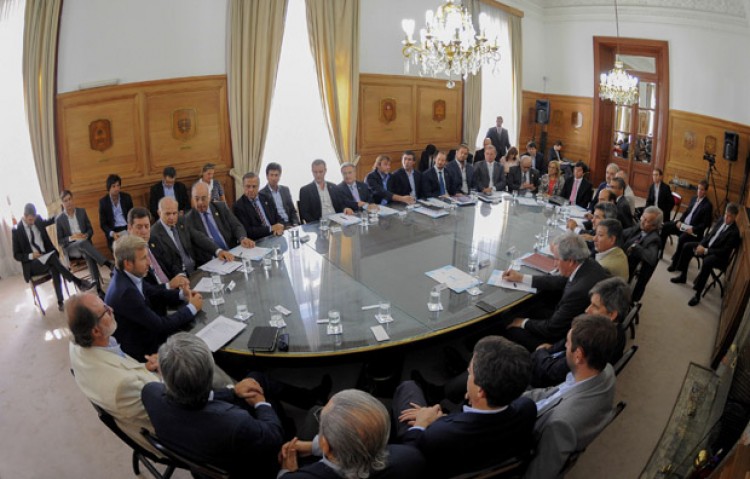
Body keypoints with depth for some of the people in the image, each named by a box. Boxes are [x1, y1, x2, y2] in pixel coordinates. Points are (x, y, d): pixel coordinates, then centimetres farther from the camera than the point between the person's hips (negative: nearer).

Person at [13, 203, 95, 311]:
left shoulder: (38, 220, 3)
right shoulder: (17, 230, -6)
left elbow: (51, 221, 28)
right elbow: (16, 255, -2)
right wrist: (31, 256, -20)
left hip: (47, 258, 3)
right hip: (32, 264, -3)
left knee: (54, 268, -33)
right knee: (52, 257, -34)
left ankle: (60, 301, -34)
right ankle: (78, 282, -34)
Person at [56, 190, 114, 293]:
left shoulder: (82, 212, 8)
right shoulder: (59, 219, 0)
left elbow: (90, 229, 10)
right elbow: (59, 241, 1)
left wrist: (86, 235, -12)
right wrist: (71, 238, -18)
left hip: (84, 244, 2)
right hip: (70, 248, -2)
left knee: (89, 255, -35)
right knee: (82, 243, -38)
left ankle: (98, 287, -40)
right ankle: (109, 264, -45)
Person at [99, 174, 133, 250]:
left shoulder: (126, 197, 5)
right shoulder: (103, 201, 0)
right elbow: (103, 224, 1)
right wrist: (112, 234, -18)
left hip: (127, 228, 2)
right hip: (113, 231, -1)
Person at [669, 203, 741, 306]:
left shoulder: (735, 231, -21)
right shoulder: (721, 220, 0)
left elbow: (725, 251, -22)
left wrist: (706, 251, -26)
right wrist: (701, 245, -7)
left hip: (720, 256, -8)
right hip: (707, 245, 8)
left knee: (707, 262, -37)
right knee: (687, 246, -3)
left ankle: (697, 294, -30)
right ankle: (683, 276, 9)